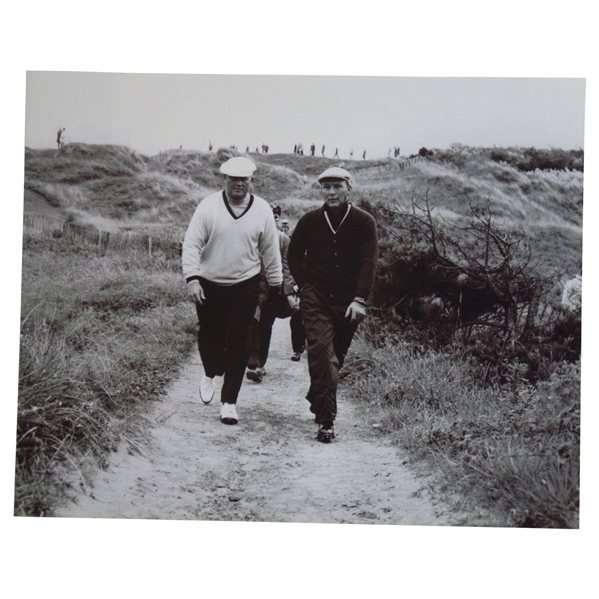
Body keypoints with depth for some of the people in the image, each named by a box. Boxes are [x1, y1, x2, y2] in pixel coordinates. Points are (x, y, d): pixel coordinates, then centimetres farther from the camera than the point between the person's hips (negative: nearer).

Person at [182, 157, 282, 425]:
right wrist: (192, 278, -17)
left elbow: (270, 251, 8)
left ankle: (229, 401, 7)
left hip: (245, 285, 0)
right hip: (209, 284, 0)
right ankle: (211, 374, 43)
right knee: (209, 335, 9)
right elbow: (191, 244, -7)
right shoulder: (208, 206, -7)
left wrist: (275, 286, 13)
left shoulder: (262, 210, -2)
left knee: (238, 343, -3)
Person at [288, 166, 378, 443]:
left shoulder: (364, 222, -1)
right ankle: (326, 419, -20)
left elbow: (368, 263, -8)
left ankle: (318, 401, 36)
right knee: (321, 349, -18)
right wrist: (305, 285, 5)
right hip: (316, 298, -1)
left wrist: (359, 300, -18)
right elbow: (294, 255, 18)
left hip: (348, 302, 1)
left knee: (336, 356, 11)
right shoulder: (309, 221, 4)